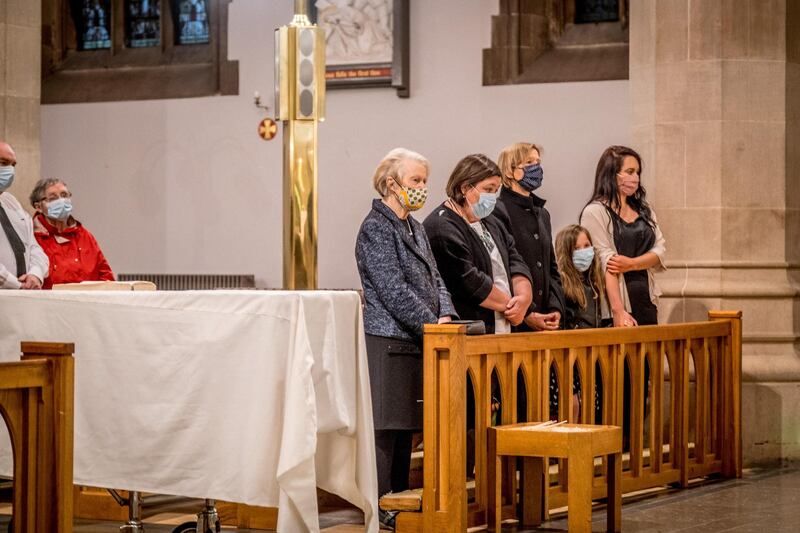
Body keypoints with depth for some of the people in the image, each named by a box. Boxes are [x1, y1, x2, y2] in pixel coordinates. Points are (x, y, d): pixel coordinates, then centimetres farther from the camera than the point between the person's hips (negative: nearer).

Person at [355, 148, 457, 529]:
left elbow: (434, 278, 16)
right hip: (387, 342, -9)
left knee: (406, 426, 11)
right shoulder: (376, 228, -10)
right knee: (385, 427, -7)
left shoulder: (415, 229, 18)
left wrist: (445, 316, -3)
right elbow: (395, 291, -16)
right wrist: (433, 326, -16)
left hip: (415, 342, 9)